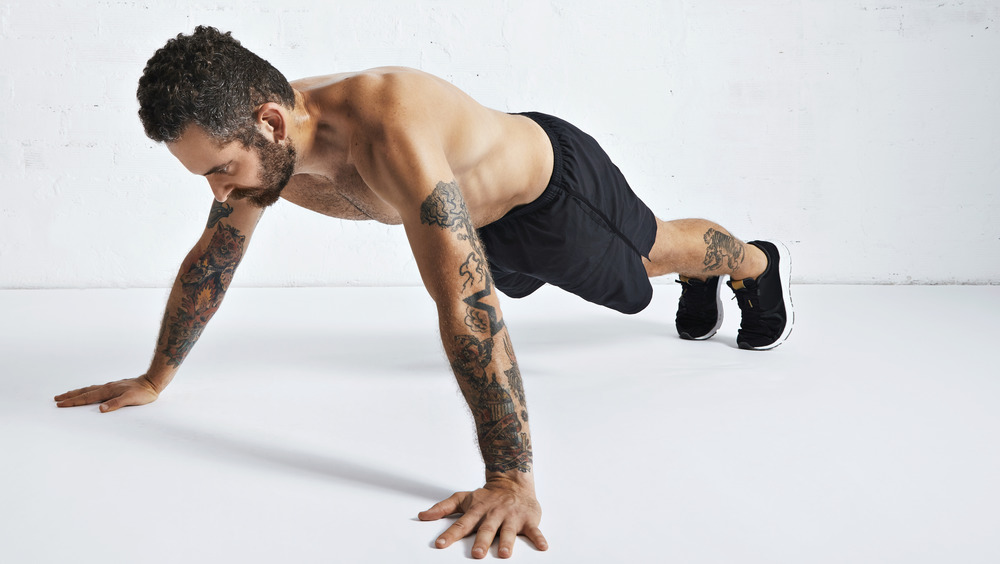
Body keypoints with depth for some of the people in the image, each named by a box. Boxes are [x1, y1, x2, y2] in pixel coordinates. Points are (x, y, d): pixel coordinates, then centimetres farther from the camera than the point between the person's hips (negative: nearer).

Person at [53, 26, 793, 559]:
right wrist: (156, 378, -2)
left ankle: (760, 262, 56)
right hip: (489, 218, 7)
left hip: (553, 180, -7)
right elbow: (213, 257, -9)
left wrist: (512, 480, -57)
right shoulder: (260, 138, -25)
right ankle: (699, 285, 67)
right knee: (627, 266, 34)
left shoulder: (390, 131, -50)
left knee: (650, 250, 23)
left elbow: (467, 304, -56)